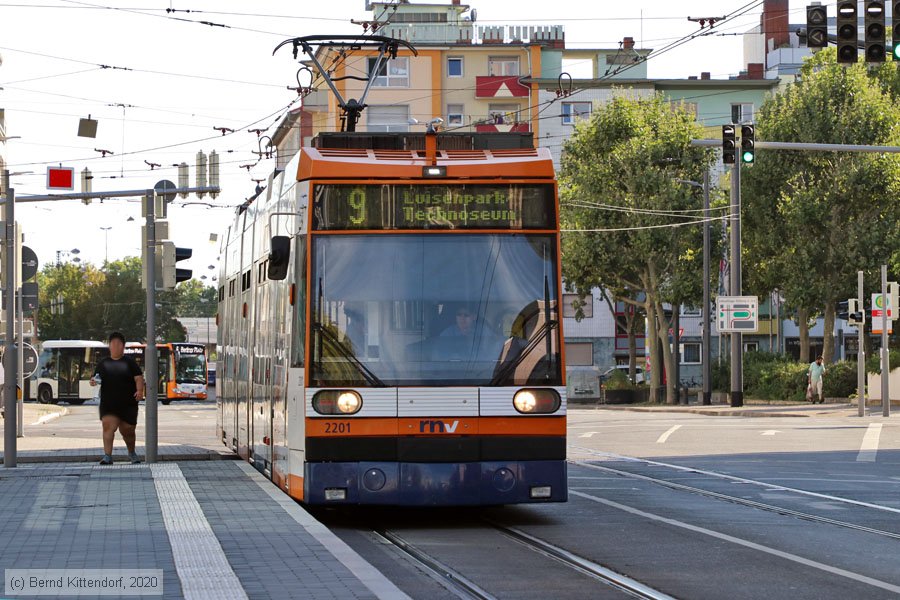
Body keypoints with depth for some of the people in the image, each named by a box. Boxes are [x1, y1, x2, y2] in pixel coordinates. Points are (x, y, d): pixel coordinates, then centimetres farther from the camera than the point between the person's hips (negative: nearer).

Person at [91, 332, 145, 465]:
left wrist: (140, 391, -22)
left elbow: (139, 378, -4)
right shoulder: (103, 363, 11)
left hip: (128, 404, -1)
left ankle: (132, 453, 35)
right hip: (108, 404, 1)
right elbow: (96, 378, 16)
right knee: (108, 426, -19)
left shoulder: (129, 362, 3)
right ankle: (107, 456, -24)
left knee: (128, 431, 8)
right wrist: (93, 382, -8)